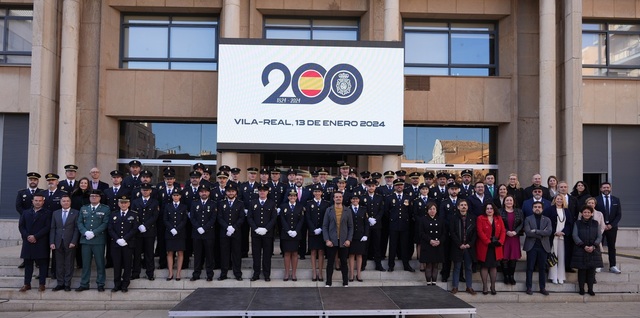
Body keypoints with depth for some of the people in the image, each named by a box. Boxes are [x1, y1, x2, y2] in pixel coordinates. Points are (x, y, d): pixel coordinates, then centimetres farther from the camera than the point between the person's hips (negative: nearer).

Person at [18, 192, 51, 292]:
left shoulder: (47, 213, 2)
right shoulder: (26, 212, 14)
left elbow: (47, 227, -7)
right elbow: (21, 226, 8)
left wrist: (35, 236, -14)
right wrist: (27, 236, -8)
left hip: (42, 243, -3)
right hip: (28, 242, 3)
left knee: (42, 264, 1)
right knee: (28, 264, 7)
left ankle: (42, 284, 6)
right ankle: (27, 284, 13)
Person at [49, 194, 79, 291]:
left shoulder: (75, 213, 2)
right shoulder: (55, 213, 12)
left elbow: (77, 228, -3)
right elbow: (52, 228, 8)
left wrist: (73, 242, -11)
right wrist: (51, 242, -1)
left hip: (70, 243, -3)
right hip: (58, 243, 3)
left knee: (69, 264, 3)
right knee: (59, 264, 6)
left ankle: (67, 284, 9)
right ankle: (60, 283, 13)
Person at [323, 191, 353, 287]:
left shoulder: (347, 211, 5)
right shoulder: (329, 210, 4)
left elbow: (351, 227, 5)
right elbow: (325, 226, 1)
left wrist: (349, 240, -6)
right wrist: (327, 240, -8)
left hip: (343, 241, 0)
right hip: (331, 241, 0)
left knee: (344, 262, 6)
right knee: (330, 262, 4)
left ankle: (345, 283, 15)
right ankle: (328, 283, 12)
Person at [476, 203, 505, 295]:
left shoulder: (498, 219, 9)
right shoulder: (480, 218, -3)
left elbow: (503, 231, 4)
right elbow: (480, 232, -11)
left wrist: (500, 241, -12)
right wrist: (489, 242, -17)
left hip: (496, 247, 3)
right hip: (484, 246, -3)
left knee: (494, 266, 7)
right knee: (484, 266, 1)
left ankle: (493, 286, 13)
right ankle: (484, 286, 5)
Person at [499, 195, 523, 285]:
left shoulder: (519, 212, 10)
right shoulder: (500, 212, 2)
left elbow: (521, 223, 4)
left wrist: (515, 232, -11)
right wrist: (507, 232, -13)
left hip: (515, 237, 2)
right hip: (504, 237, -2)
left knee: (514, 257, 2)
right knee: (504, 257, -3)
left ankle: (512, 276, 11)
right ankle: (506, 276, 6)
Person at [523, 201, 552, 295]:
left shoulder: (547, 220, 9)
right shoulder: (528, 219, 4)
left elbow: (549, 232, -8)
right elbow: (528, 232, -11)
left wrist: (536, 231, -14)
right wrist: (541, 233, -10)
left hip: (543, 246, 2)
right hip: (531, 246, -2)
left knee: (542, 268, 6)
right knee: (530, 268, 1)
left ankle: (542, 288, 14)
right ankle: (529, 287, 7)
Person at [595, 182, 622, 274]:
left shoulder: (616, 200, 6)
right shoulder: (596, 200, -2)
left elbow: (619, 215, 4)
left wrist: (611, 225, -8)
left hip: (612, 226, 2)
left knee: (612, 247, 7)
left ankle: (612, 266, 10)